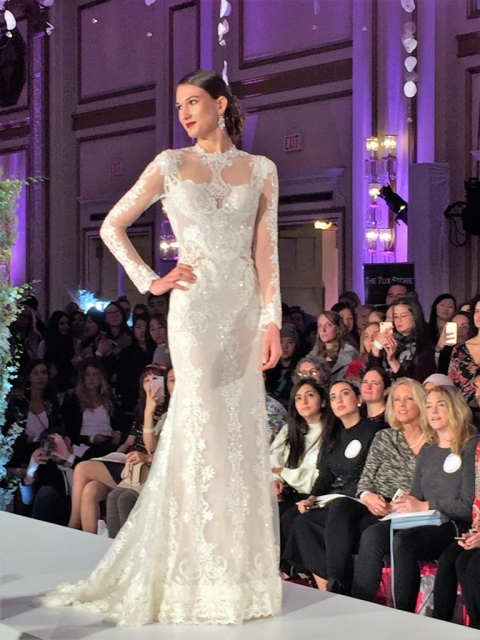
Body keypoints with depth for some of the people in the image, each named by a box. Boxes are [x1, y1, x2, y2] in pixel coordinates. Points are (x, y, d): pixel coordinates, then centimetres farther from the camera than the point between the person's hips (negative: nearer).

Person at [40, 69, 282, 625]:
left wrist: (272, 320, -3)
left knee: (243, 430, 3)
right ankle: (200, 577, 3)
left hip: (245, 308, 2)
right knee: (201, 427, -5)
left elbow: (265, 252, 5)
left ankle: (241, 572, 12)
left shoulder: (261, 171, 10)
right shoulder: (171, 164, 5)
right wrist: (149, 281, 0)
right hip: (196, 305, -2)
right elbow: (112, 226, 8)